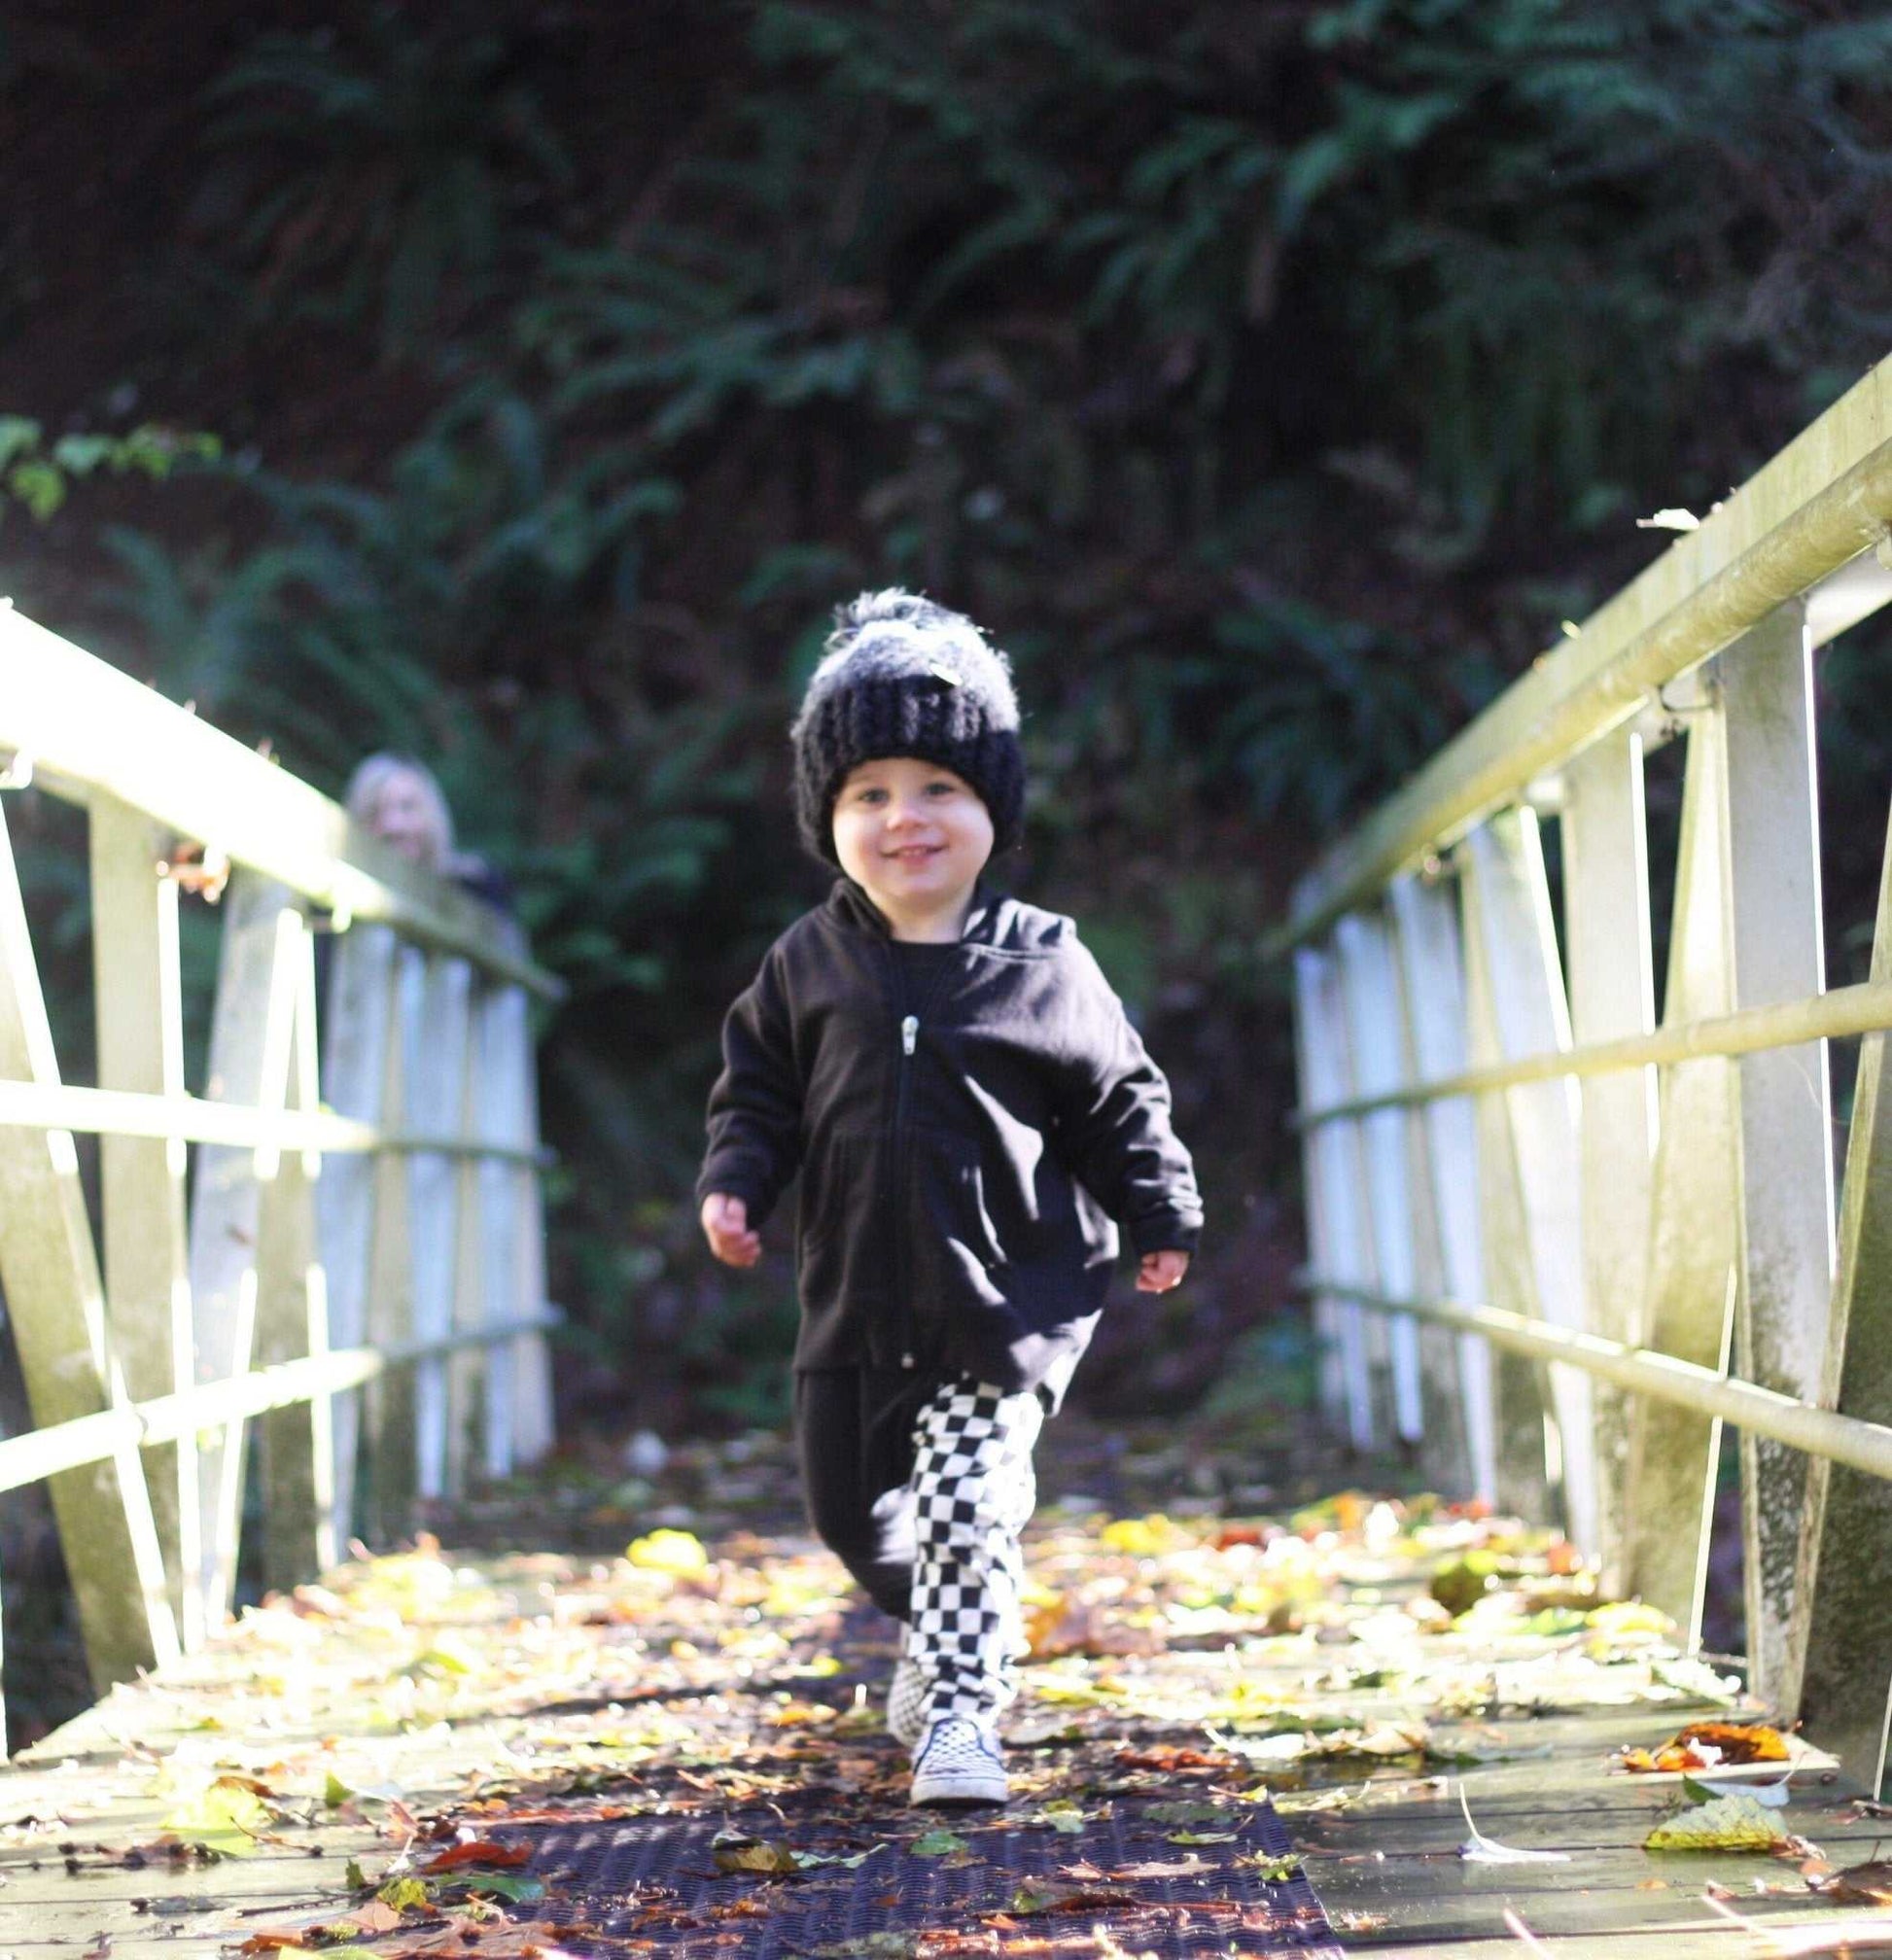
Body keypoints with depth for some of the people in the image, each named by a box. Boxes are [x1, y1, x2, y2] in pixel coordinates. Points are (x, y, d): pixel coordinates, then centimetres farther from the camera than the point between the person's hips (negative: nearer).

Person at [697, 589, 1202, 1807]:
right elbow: (759, 1088, 9)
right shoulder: (809, 965, 1)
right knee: (853, 1513, 14)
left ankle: (959, 1706, 0)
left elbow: (1119, 1099, 5)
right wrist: (735, 1182, -7)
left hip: (1004, 1300, -4)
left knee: (968, 1503, -12)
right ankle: (947, 1631, 41)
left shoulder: (1043, 965, -5)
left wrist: (1161, 1216, 9)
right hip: (856, 1301, 4)